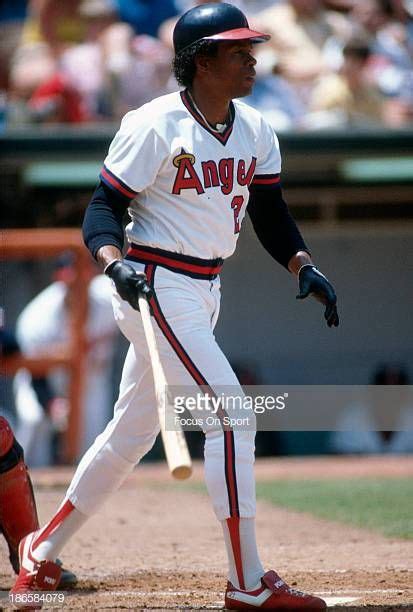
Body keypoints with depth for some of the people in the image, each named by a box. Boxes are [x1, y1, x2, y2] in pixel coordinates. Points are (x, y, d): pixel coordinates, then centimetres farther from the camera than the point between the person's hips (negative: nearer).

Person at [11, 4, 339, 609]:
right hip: (155, 286, -8)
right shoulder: (155, 126, -14)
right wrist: (115, 263, -31)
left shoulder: (255, 131, 8)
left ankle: (44, 549, 30)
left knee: (132, 430, 15)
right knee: (232, 414, -15)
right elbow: (104, 207, -13)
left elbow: (270, 214, 11)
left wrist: (304, 266, -5)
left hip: (204, 290, 8)